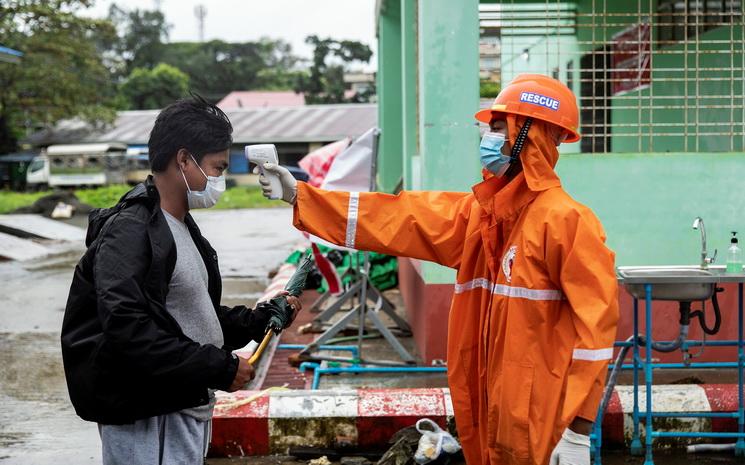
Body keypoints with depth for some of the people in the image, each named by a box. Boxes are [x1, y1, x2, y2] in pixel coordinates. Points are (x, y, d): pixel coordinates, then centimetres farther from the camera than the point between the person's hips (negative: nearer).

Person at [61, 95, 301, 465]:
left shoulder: (182, 228, 16)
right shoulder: (128, 231, -16)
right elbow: (126, 330, -27)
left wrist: (260, 320, 9)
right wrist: (219, 368, -23)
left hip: (188, 410, 10)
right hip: (145, 422, -10)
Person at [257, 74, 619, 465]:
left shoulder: (564, 219, -15)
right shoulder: (478, 212, 10)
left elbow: (595, 319, -19)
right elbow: (394, 218, 12)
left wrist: (579, 430, -21)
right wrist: (299, 195, 9)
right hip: (494, 414, 8)